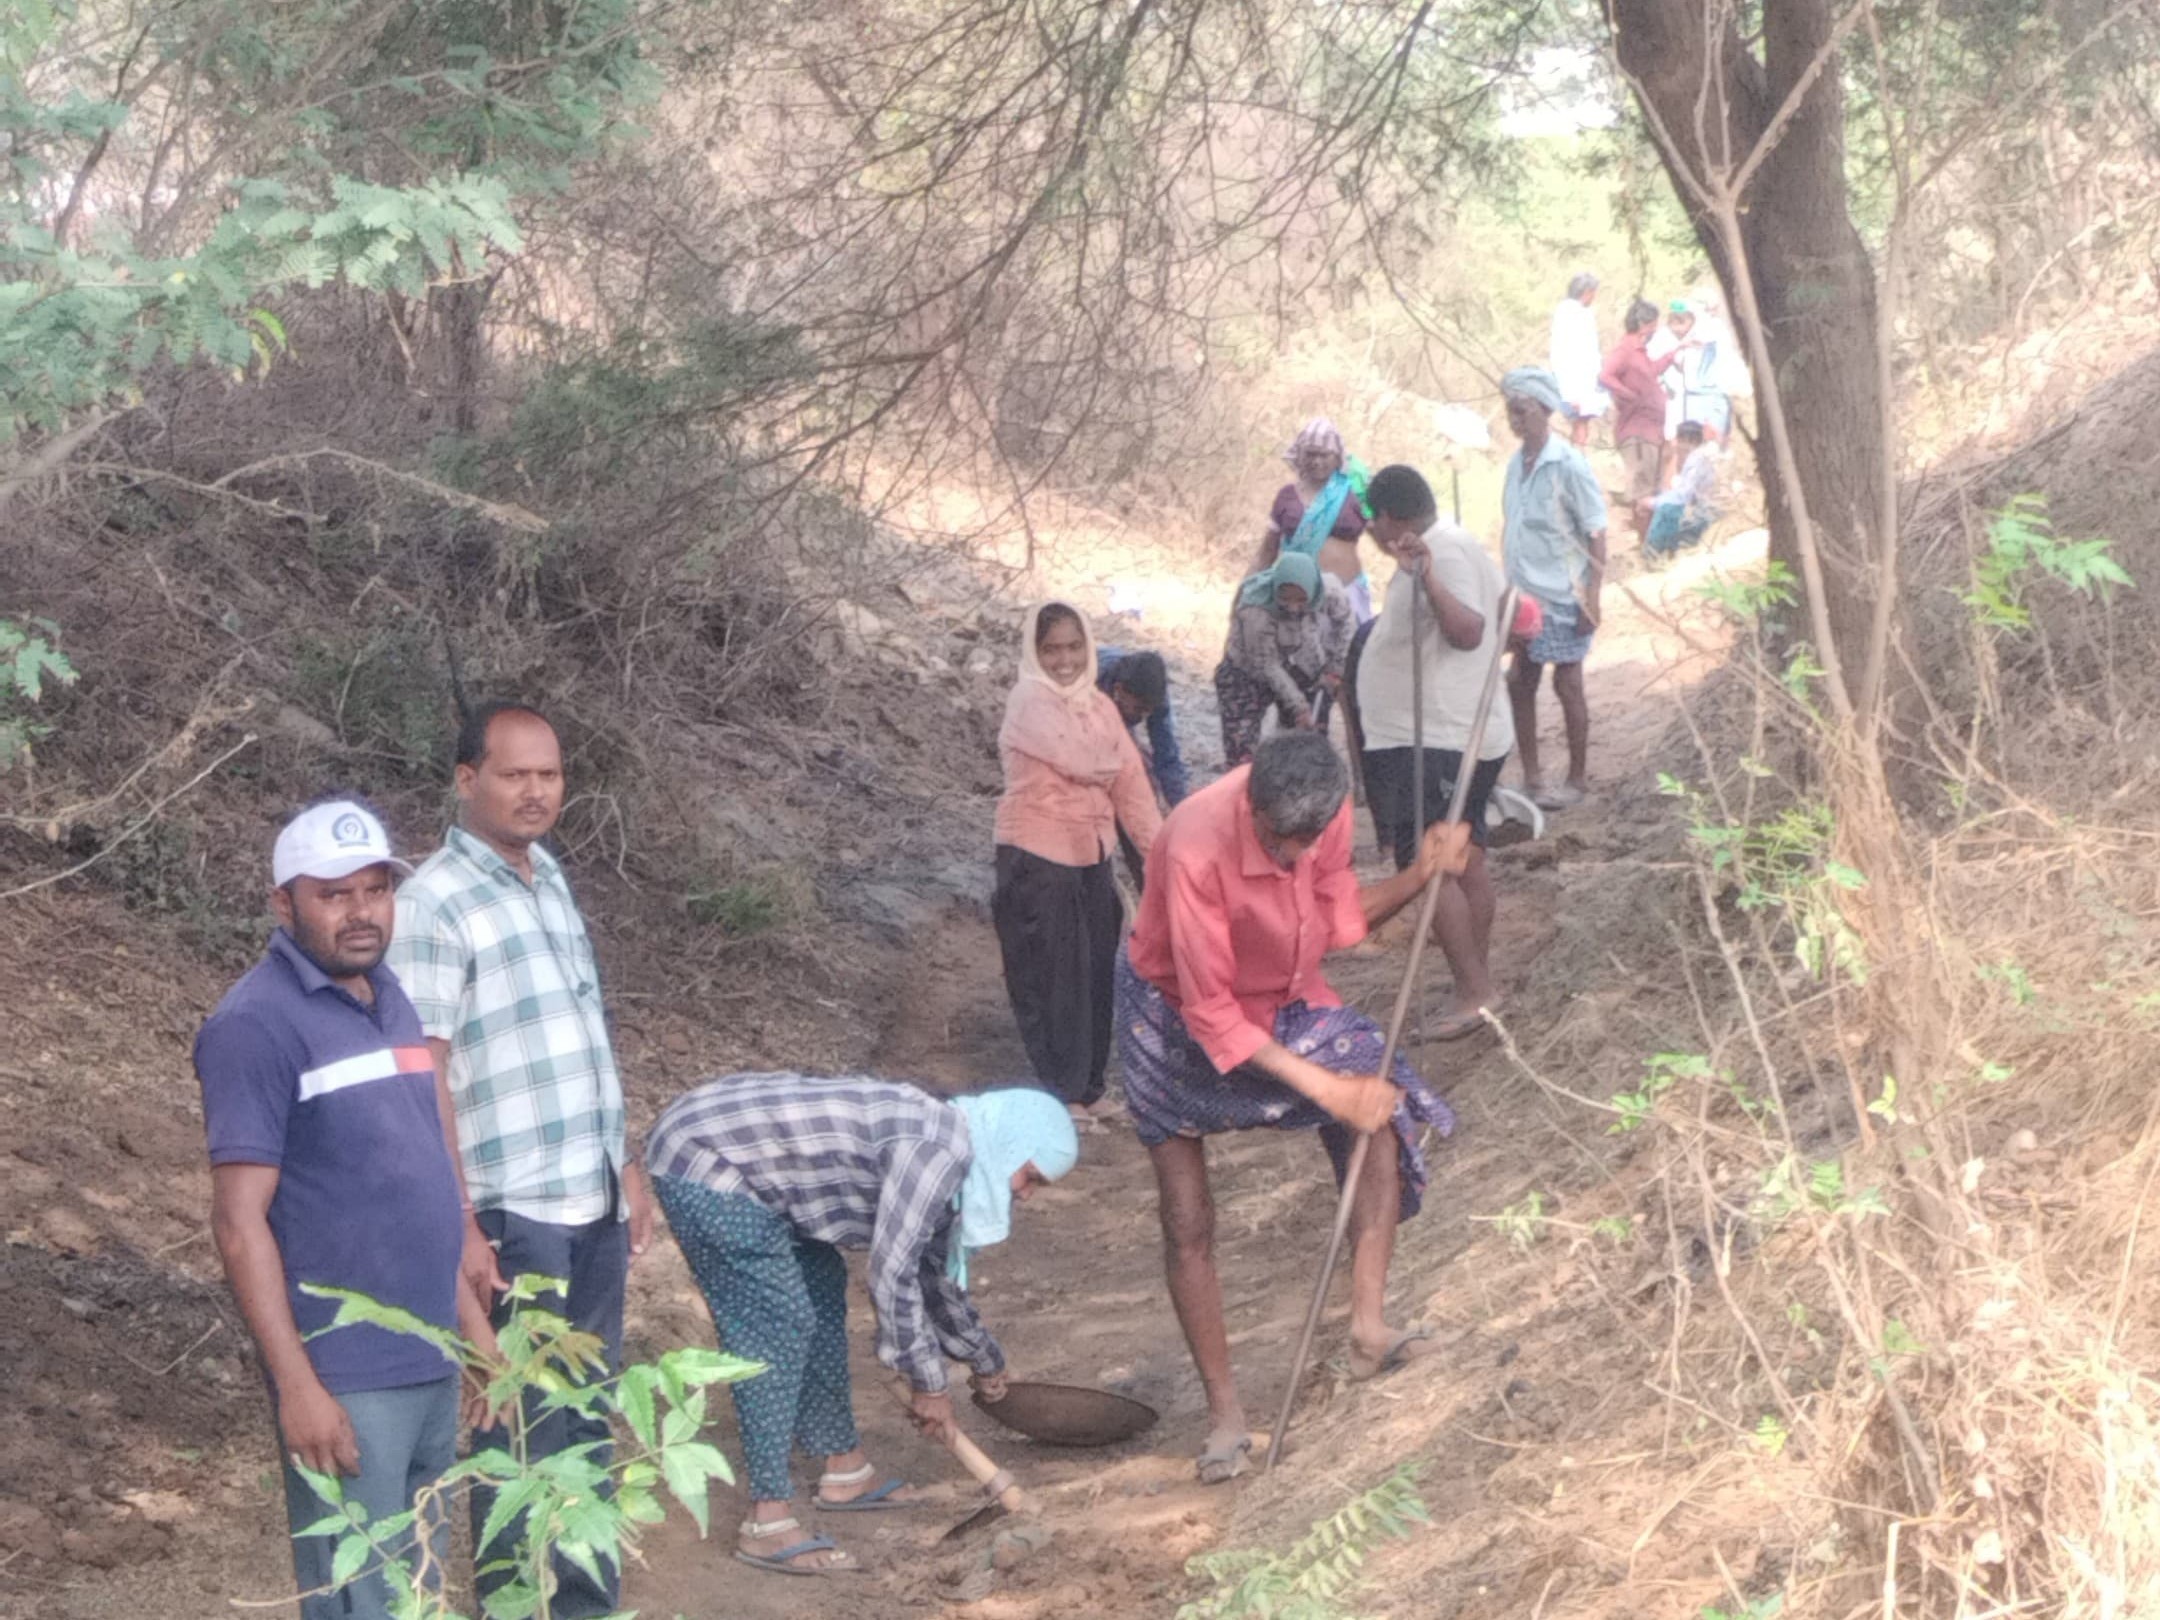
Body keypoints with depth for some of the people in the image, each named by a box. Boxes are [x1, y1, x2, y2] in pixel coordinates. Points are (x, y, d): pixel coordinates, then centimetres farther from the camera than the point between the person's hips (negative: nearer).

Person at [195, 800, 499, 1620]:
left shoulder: (388, 998, 11)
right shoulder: (257, 1025, -13)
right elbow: (240, 1224, -16)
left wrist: (473, 1323, 17)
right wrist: (297, 1385, -19)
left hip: (432, 1362, 8)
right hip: (346, 1376, -8)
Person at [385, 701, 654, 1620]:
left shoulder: (548, 875, 10)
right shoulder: (433, 903, -14)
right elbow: (423, 1077, -17)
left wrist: (624, 1166, 18)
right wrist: (459, 1226, -20)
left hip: (592, 1201, 7)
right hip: (515, 1211, -7)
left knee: (588, 1416, 16)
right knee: (525, 1428, 2)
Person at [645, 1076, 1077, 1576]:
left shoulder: (939, 1158, 12)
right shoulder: (935, 1150, -19)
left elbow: (933, 1271, 28)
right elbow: (891, 1274, -19)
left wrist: (985, 1361, 40)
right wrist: (928, 1383, -8)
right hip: (703, 1163, -11)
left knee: (821, 1290, 17)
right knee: (778, 1327, -11)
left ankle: (844, 1471, 28)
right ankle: (768, 1522, -9)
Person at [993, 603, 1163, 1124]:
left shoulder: (1100, 707, 8)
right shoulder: (1029, 702, -14)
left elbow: (1130, 783, 4)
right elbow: (1083, 763, -23)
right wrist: (1110, 762, 0)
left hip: (1092, 855, 7)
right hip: (1037, 859, -7)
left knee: (1096, 972, 12)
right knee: (1050, 977, 2)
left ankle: (1089, 1085, 25)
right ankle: (1062, 1094, 12)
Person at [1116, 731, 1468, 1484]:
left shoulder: (1324, 812, -21)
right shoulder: (1197, 852, -39)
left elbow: (1338, 918, -5)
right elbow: (1211, 1016, -33)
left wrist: (1420, 875, -22)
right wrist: (1325, 1087, -33)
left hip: (1283, 998, 5)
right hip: (1177, 1018, -5)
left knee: (1383, 1110, -14)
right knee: (1187, 1223, -4)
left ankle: (1367, 1327, -10)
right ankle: (1224, 1408, 9)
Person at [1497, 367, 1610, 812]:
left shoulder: (1568, 465, -14)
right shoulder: (1516, 463, 7)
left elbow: (1596, 533, -13)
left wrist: (1593, 595, -17)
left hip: (1561, 596, -7)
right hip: (1522, 595, 7)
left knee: (1567, 685, 3)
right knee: (1519, 683, 9)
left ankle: (1578, 779, 14)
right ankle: (1531, 777, 20)